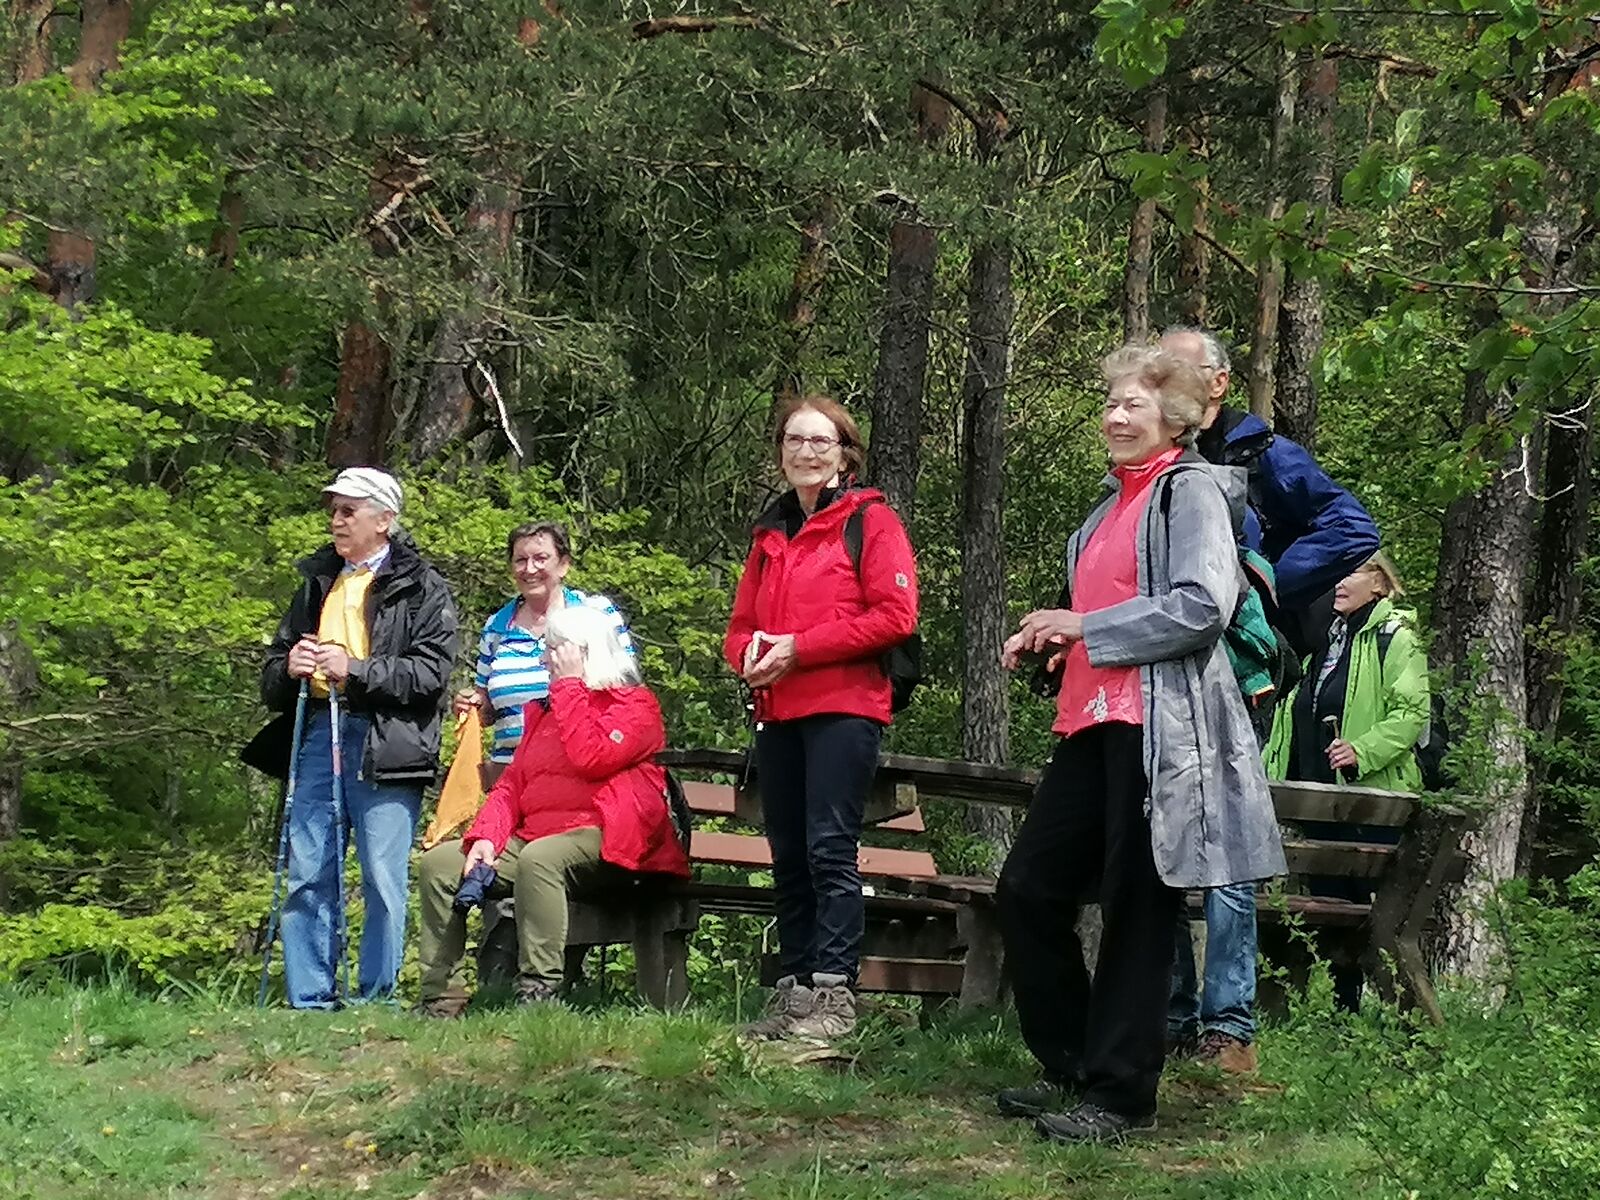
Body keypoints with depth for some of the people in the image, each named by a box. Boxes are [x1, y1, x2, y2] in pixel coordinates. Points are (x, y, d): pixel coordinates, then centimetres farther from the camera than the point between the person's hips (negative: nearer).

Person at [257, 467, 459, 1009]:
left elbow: (431, 674, -9)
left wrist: (355, 670, -16)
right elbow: (273, 675, 26)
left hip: (385, 739, -6)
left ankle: (377, 999, 4)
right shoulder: (317, 581, 22)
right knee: (307, 874, 3)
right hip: (319, 733, 6)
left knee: (383, 878, -4)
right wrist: (288, 670, 2)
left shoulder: (421, 588, 3)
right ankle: (309, 1000, 8)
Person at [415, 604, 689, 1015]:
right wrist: (485, 837, -3)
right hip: (531, 837, 8)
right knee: (438, 863, -6)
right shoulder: (543, 711, 24)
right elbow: (511, 784, 16)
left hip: (596, 838, -8)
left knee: (538, 859, -38)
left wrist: (569, 687, -7)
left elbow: (592, 758, -17)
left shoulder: (635, 704, 1)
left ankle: (538, 991, -39)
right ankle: (441, 995, -10)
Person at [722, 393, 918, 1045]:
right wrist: (748, 655, -1)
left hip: (843, 707, -7)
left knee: (830, 849, -12)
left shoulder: (870, 520, 0)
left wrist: (799, 648, -12)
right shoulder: (769, 532, 21)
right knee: (788, 854, 7)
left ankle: (834, 993, -11)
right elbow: (741, 623, 24)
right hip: (778, 713, 7)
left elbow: (895, 614, -11)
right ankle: (793, 989, 12)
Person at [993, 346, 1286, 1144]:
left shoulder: (1190, 491, -5)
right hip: (1093, 719, 9)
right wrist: (1056, 638, 12)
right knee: (1026, 888, 7)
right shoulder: (1114, 503, 21)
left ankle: (1120, 1094, 8)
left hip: (1161, 725, -9)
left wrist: (1085, 627, -13)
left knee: (1135, 908, -2)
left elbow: (1202, 607, -18)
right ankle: (1072, 1068, 20)